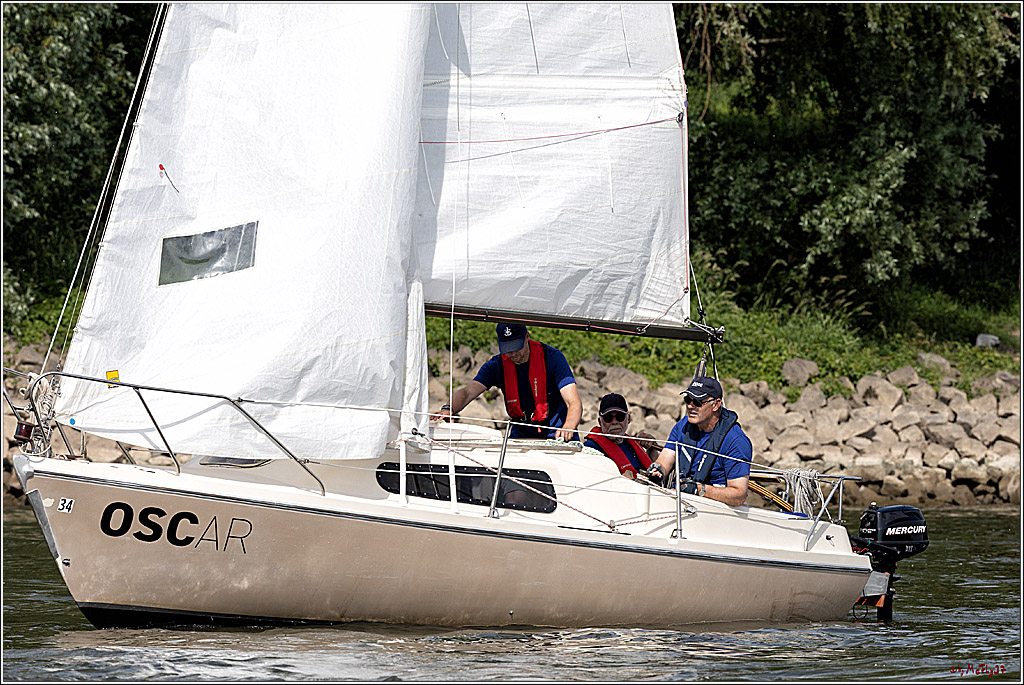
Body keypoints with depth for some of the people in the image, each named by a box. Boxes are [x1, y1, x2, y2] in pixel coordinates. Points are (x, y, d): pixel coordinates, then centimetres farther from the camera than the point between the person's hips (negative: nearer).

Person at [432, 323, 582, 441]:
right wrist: (448, 409, -39)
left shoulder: (552, 358, -14)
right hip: (522, 434, 3)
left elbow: (574, 403, -22)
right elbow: (468, 392, -15)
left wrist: (568, 428, -45)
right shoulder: (497, 365, -3)